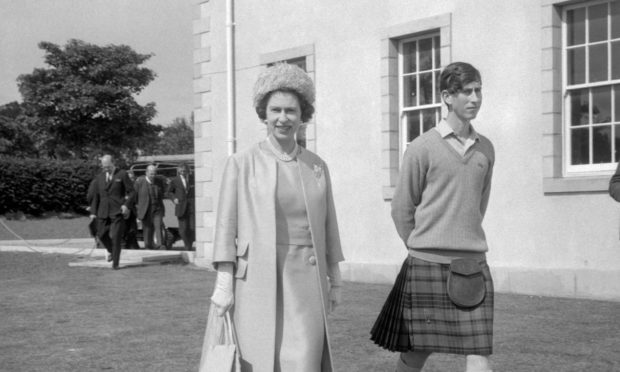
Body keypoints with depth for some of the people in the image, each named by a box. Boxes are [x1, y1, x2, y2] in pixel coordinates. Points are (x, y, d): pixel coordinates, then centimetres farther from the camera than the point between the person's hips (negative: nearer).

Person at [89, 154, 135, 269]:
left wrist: (127, 205, -15)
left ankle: (115, 262, 0)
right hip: (103, 211, 5)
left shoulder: (122, 175, -2)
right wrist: (93, 211, 4)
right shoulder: (99, 177, 10)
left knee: (115, 237, -9)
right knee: (101, 234, 5)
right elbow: (95, 195, 11)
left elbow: (131, 191, -1)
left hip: (118, 211, -5)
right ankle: (111, 251, 35)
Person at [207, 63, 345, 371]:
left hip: (306, 282, 3)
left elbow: (328, 225, 15)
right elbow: (226, 224, -2)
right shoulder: (241, 164, 1)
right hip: (257, 280, -2)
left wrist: (335, 281, 13)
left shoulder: (317, 166, 11)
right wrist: (223, 283, -9)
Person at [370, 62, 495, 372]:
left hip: (473, 265, 4)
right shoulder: (422, 148, -4)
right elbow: (401, 208, 2)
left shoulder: (485, 149, 9)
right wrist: (421, 247, 8)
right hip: (427, 264, -3)